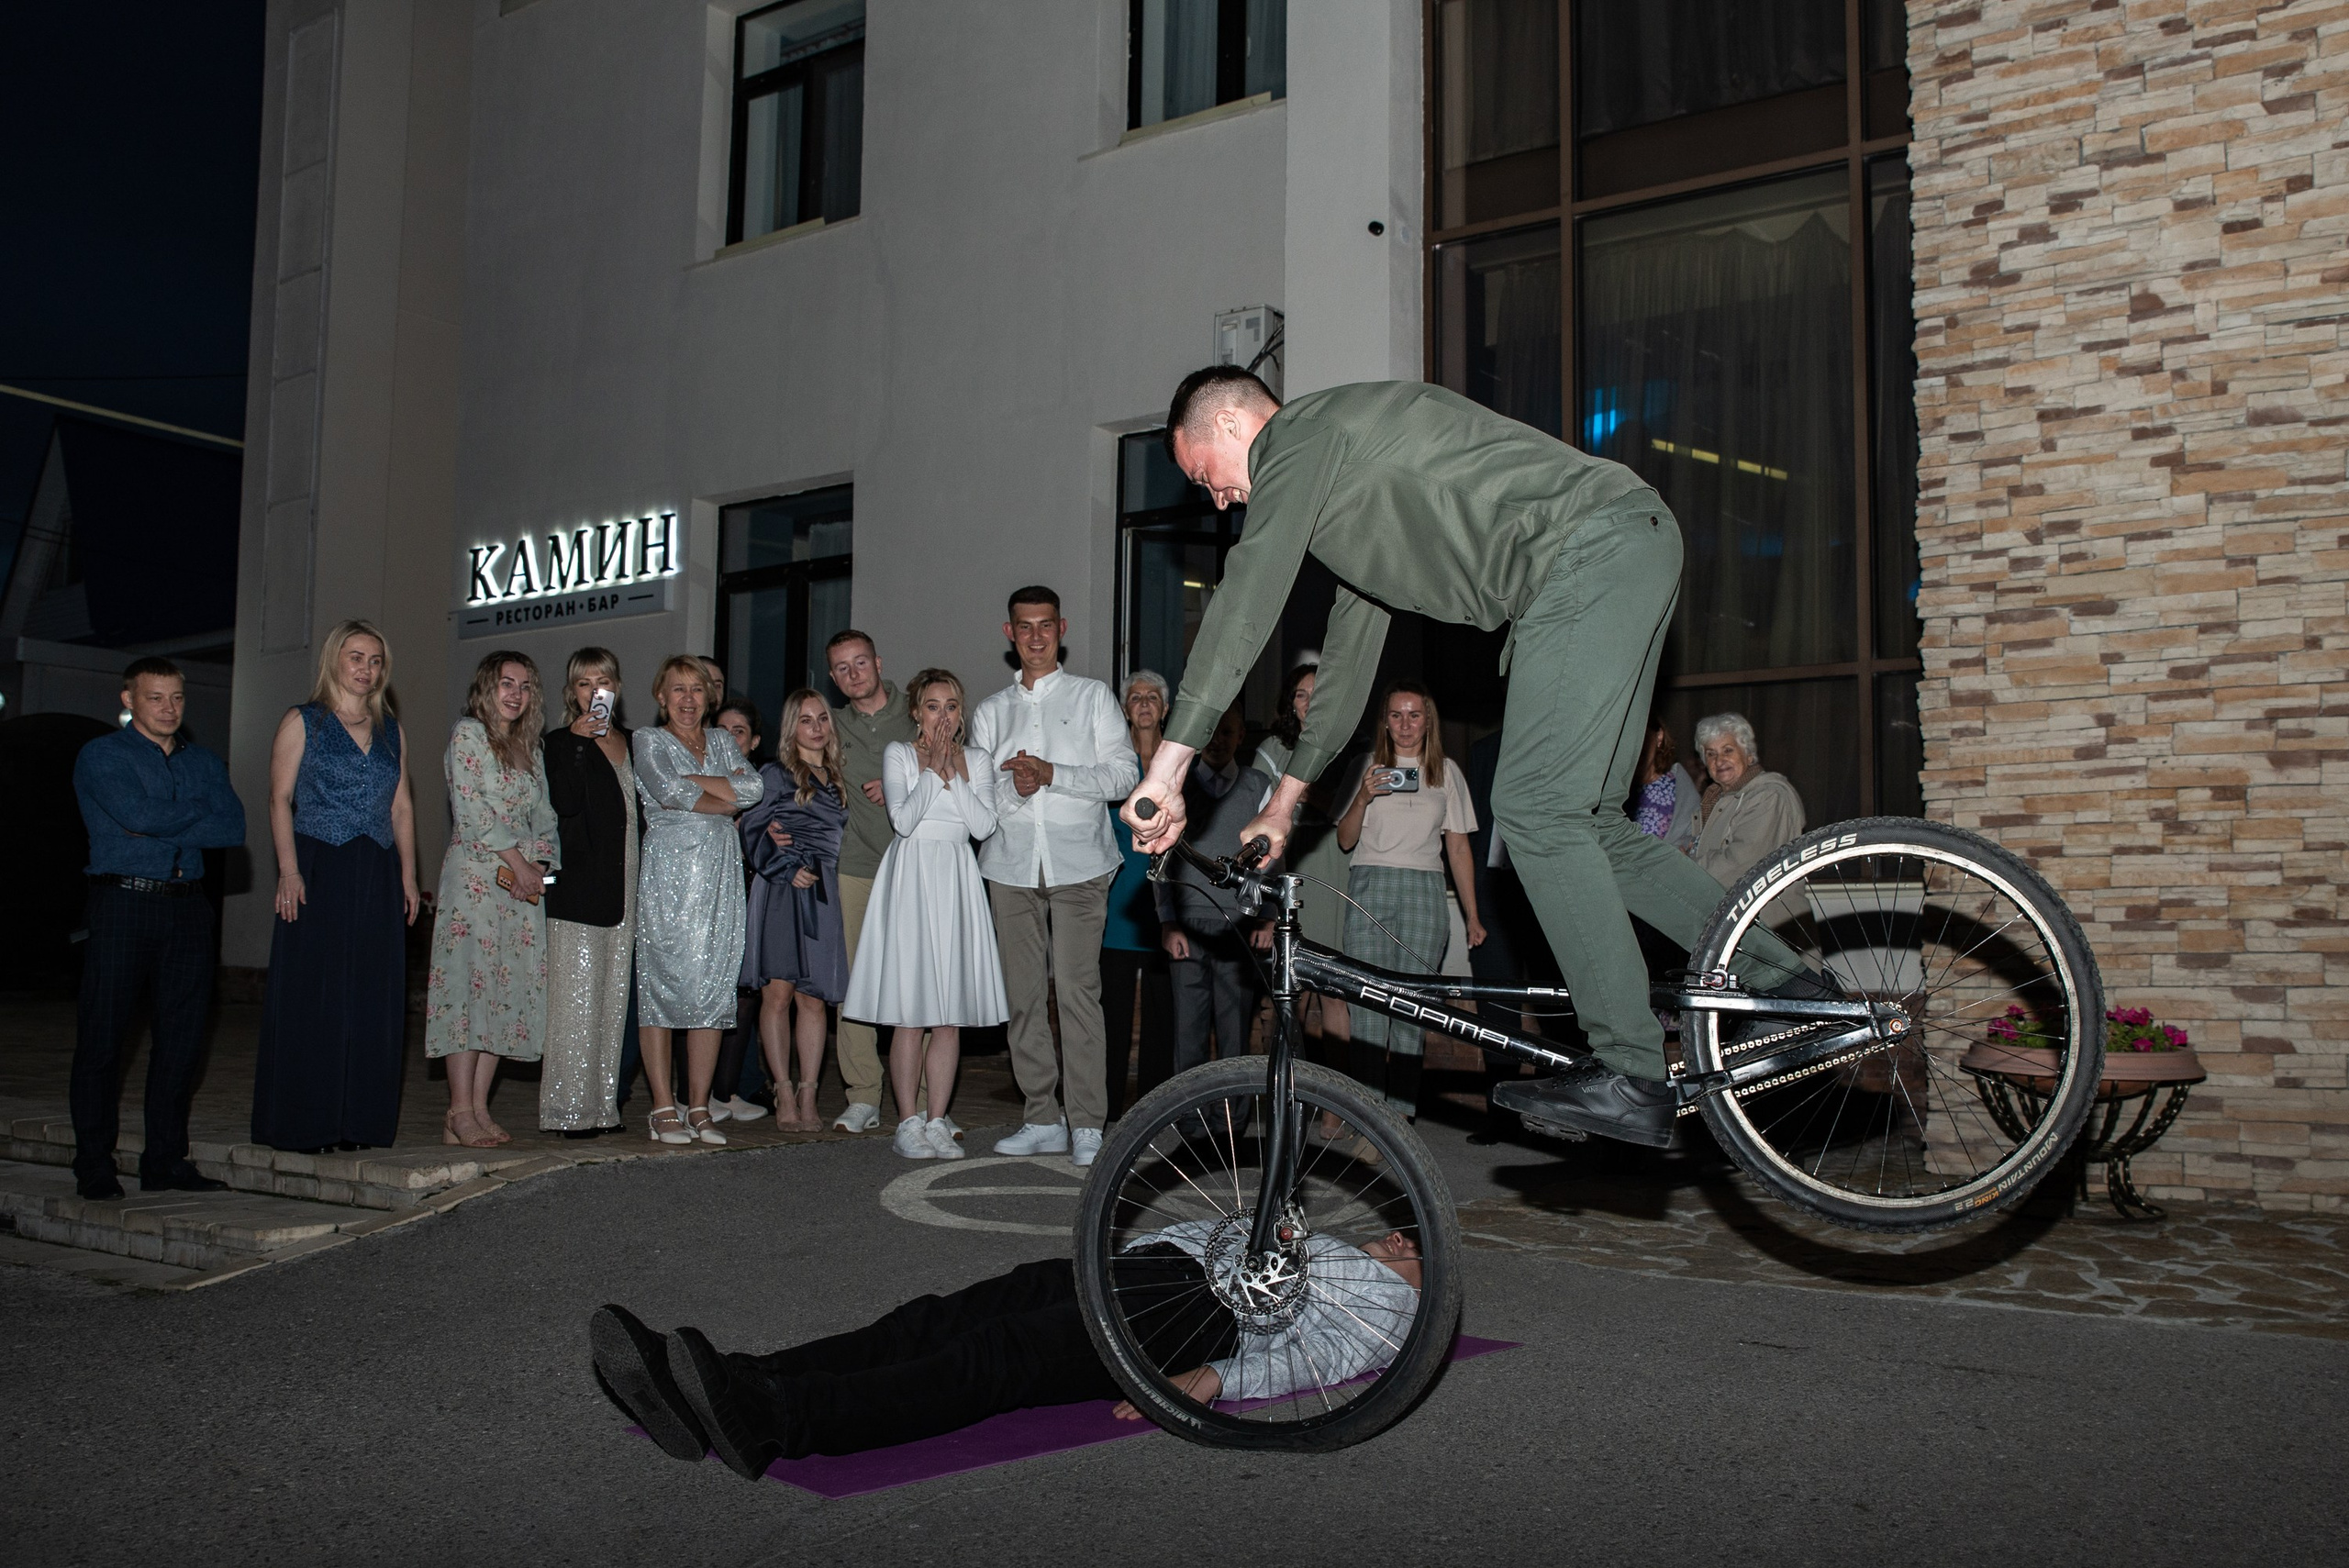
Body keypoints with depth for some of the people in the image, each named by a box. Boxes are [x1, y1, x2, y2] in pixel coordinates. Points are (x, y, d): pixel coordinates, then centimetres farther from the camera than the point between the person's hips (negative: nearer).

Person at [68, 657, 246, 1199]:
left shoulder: (204, 762, 16)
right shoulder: (100, 757, 3)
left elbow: (234, 830, 0)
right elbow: (137, 814, -16)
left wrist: (157, 825, -8)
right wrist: (199, 811, -2)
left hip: (186, 905, 4)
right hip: (123, 905, -4)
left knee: (182, 1036, 4)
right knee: (103, 1037, -1)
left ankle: (165, 1163, 12)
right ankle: (94, 1167, 8)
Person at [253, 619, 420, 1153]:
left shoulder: (390, 730, 16)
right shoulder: (302, 722, 3)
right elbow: (280, 799, -4)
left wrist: (407, 874, 7)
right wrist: (288, 870, -14)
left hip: (377, 879, 4)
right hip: (318, 873, -4)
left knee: (373, 1000, 4)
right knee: (311, 997, -3)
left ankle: (360, 1120, 11)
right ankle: (304, 1123, 4)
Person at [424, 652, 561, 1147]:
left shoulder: (528, 747, 20)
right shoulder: (468, 734, -1)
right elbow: (471, 811, -10)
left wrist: (538, 864, -2)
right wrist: (518, 862, -12)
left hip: (524, 880, 7)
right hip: (476, 875, -7)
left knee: (510, 988, 2)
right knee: (471, 981, -9)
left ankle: (479, 1108, 5)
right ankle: (459, 1114, -8)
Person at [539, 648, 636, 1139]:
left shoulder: (628, 742, 17)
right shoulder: (562, 743, -1)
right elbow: (564, 804, -16)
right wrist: (579, 743, -18)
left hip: (623, 886, 6)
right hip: (578, 886, -6)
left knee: (613, 998, 7)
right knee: (576, 997, -7)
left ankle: (603, 1102, 13)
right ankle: (570, 1108, -3)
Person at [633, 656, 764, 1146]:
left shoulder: (721, 741, 19)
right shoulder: (648, 741, 7)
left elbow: (755, 787, 1)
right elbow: (668, 792, -11)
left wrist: (693, 782, -7)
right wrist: (727, 801, -1)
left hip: (720, 876, 4)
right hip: (668, 874, -4)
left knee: (714, 988, 0)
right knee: (663, 984, -6)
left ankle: (700, 1108, 5)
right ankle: (664, 1109, 0)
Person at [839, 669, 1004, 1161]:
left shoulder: (976, 760, 11)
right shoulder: (898, 753, 4)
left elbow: (984, 825, -2)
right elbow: (904, 819, -10)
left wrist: (954, 774, -6)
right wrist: (933, 770, -8)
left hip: (957, 880, 3)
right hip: (911, 877, -3)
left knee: (951, 1017, 2)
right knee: (910, 1014, -5)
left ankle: (937, 1122, 9)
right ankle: (909, 1123, 3)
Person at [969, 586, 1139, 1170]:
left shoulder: (1093, 696, 10)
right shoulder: (991, 710, 19)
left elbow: (1125, 773, 1)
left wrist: (1052, 775, -11)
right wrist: (1012, 787, -10)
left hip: (1078, 864, -3)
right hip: (1012, 865, 3)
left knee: (1077, 990, -11)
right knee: (1024, 995, 2)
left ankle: (1087, 1125, -7)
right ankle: (1043, 1120, 10)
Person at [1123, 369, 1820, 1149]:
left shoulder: (1300, 435, -2)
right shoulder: (1339, 472, 28)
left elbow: (1245, 604, -12)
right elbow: (1351, 643, 32)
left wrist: (1168, 767, -13)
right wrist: (1284, 800, 33)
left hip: (1590, 551, -10)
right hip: (1634, 554, 10)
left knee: (1535, 808, -12)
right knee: (1583, 821, 11)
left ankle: (1632, 1077, -10)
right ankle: (1783, 982, 13)